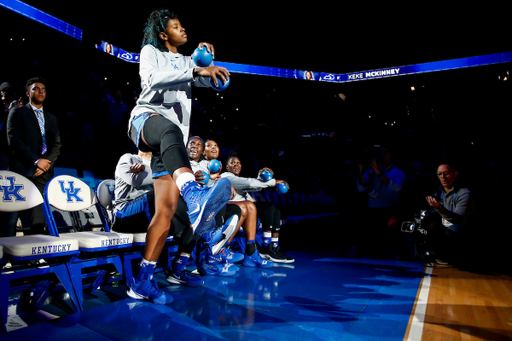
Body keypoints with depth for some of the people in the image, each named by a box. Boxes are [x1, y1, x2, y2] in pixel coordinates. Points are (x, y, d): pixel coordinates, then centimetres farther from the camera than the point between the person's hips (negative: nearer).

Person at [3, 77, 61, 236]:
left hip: (44, 172, 4)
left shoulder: (52, 119, 20)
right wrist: (36, 161, -14)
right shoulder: (17, 112, 7)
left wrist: (47, 163, -5)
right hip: (22, 170, -3)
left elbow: (57, 145, 13)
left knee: (39, 214, 3)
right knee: (14, 211, -3)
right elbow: (14, 141, -5)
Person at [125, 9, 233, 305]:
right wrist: (196, 71, -19)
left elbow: (217, 83, 23)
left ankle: (143, 281, -3)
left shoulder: (186, 62, 29)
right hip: (147, 119, -5)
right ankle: (196, 198, -68)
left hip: (174, 136, 5)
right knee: (170, 130, -44)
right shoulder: (150, 51, 13)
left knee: (167, 209, -9)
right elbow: (153, 78, -11)